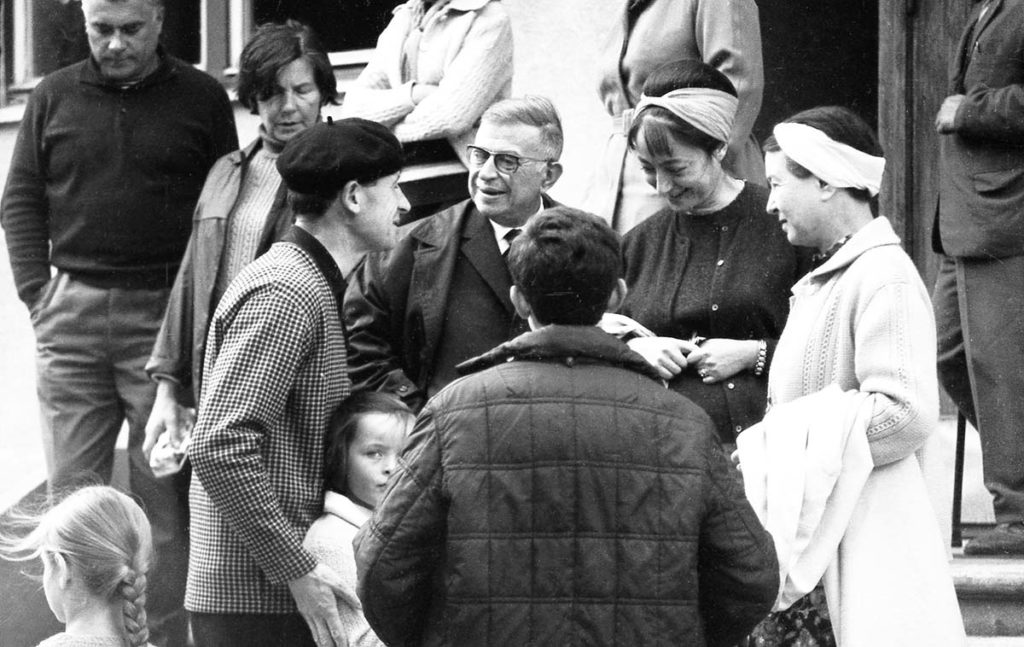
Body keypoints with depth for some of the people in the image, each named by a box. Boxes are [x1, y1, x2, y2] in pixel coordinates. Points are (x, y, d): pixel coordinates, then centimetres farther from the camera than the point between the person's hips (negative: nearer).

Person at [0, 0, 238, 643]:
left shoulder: (202, 99, 3)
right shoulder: (55, 97, 9)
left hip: (163, 314, -2)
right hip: (71, 315, 3)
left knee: (164, 493, -2)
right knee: (73, 489, 4)